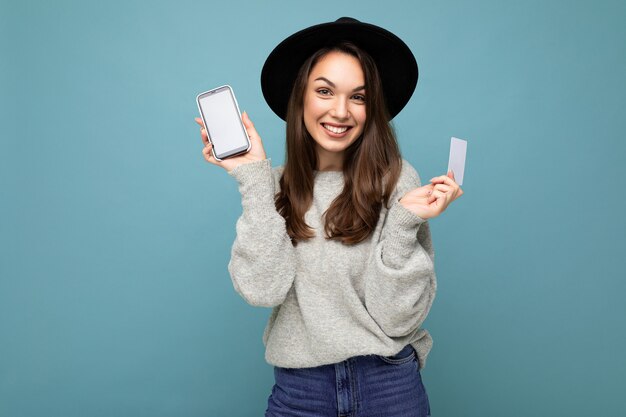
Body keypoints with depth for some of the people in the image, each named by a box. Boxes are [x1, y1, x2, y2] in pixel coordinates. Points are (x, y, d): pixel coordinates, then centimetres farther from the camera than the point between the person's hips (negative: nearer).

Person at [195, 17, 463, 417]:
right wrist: (254, 178, -16)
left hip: (389, 384, -1)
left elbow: (396, 318, -11)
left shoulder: (398, 181, -11)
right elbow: (263, 289, -16)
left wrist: (405, 223, -24)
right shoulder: (276, 186, -3)